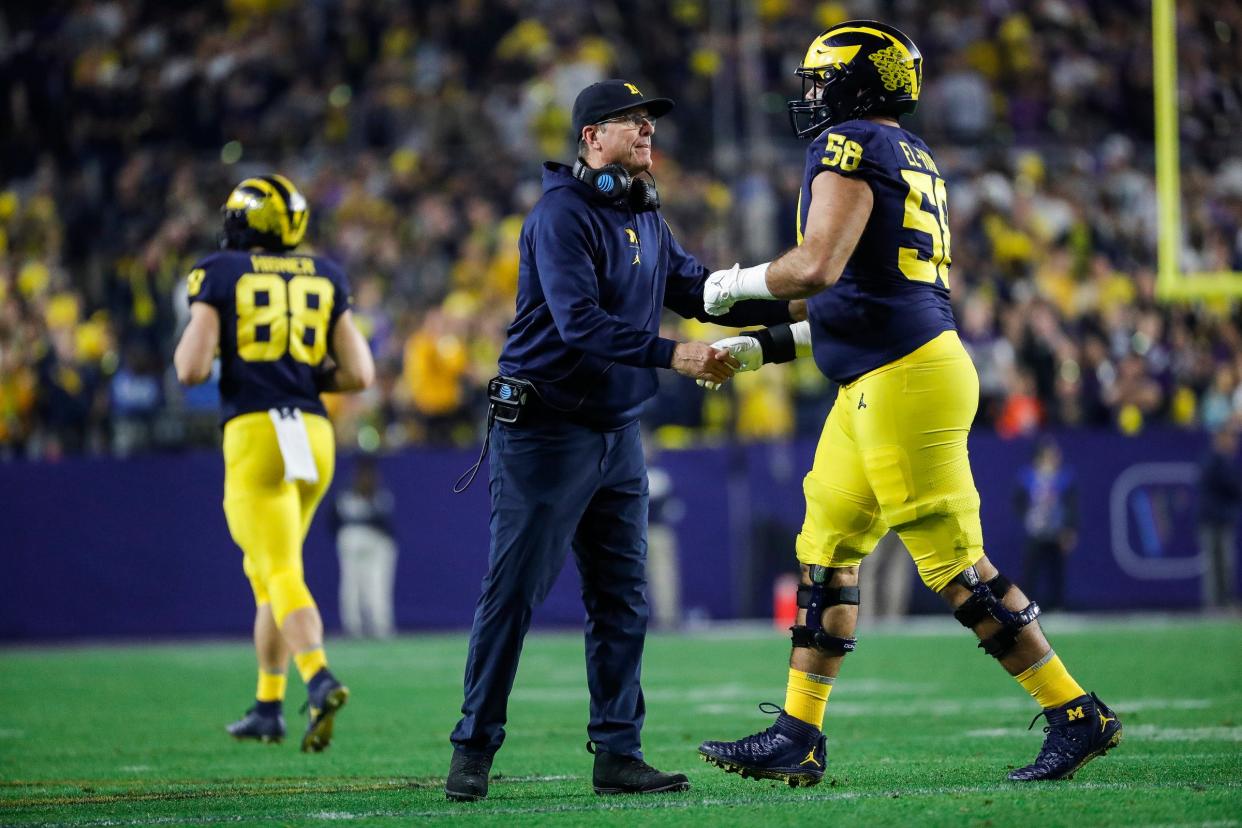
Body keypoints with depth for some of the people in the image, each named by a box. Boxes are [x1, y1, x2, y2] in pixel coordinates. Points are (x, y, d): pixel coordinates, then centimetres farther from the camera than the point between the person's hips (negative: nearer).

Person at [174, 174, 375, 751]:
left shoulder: (220, 275, 2)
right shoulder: (325, 278, 13)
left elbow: (192, 369, -5)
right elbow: (360, 374, 8)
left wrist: (187, 345, 17)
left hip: (255, 432, -5)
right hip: (314, 434, 5)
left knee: (282, 575, -10)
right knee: (264, 570, 20)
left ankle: (320, 680, -33)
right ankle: (268, 706, 23)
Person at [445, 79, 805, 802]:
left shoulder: (645, 218, 13)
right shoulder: (562, 215, -15)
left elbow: (695, 288, 14)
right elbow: (580, 322, -25)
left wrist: (787, 307, 3)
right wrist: (674, 357, -28)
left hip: (617, 431, 8)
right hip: (545, 430, -8)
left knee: (623, 599, 7)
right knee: (515, 593, -5)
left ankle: (618, 755, 11)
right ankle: (474, 749, 2)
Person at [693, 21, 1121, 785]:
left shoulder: (853, 147, -10)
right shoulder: (912, 159, 19)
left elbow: (818, 268, -23)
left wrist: (740, 284, -4)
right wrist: (762, 349, 23)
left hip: (905, 379, -10)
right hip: (879, 387, 10)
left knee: (954, 562, -6)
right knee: (826, 550, 13)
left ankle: (1077, 716, -2)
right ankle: (797, 739, 17)